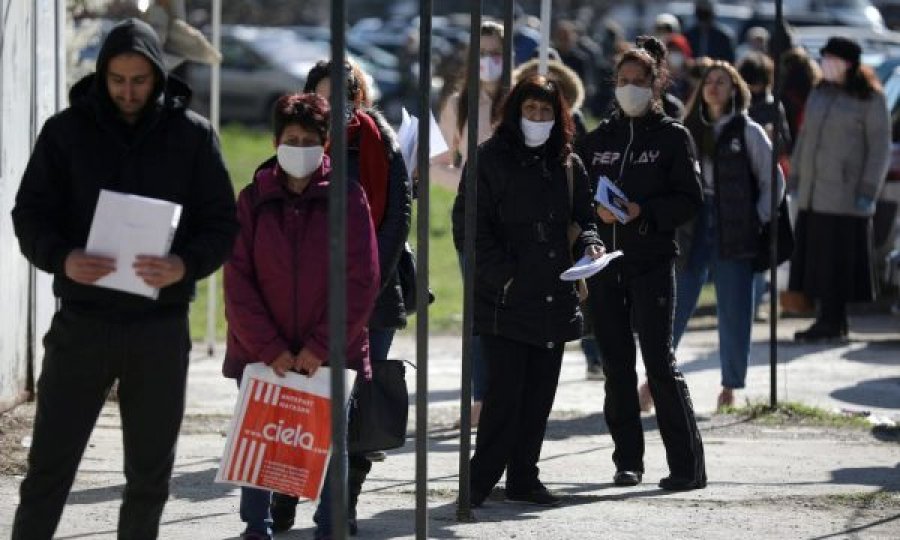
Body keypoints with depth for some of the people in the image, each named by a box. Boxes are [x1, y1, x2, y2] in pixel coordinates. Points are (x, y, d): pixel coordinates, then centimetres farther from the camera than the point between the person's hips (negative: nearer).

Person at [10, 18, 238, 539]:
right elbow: (30, 213, 1)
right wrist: (62, 258, -20)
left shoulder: (193, 134, 2)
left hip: (161, 326, 1)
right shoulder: (67, 130, 1)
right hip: (82, 322, -1)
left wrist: (185, 266, -19)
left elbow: (223, 223, 2)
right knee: (49, 468, -2)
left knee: (150, 476, 10)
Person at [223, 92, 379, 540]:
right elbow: (238, 282, -2)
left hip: (330, 354, -1)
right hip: (259, 352, 1)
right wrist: (269, 348, -12)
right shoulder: (253, 200, 2)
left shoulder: (347, 198, -1)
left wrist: (321, 346, -11)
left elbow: (361, 281, -5)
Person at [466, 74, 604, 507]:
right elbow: (473, 227, -6)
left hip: (554, 299, 5)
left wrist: (588, 244, -3)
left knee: (540, 392, 8)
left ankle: (523, 477, 17)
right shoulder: (491, 159, -2)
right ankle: (481, 481, -3)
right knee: (505, 390, -10)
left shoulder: (568, 164, 12)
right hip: (504, 300, -5)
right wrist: (503, 275, -14)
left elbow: (582, 217, 19)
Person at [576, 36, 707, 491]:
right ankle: (628, 459, 14)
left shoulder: (672, 137, 2)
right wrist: (597, 211, -6)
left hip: (652, 261, -4)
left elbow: (690, 199, -4)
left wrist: (641, 212, -15)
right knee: (617, 365, 6)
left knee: (659, 361, -10)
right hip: (604, 263, 4)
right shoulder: (597, 139, 14)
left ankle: (687, 465, -9)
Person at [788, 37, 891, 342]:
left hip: (845, 195, -6)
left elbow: (880, 148, -7)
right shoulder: (820, 93, 14)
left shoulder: (869, 99, -5)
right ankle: (826, 320, 11)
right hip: (813, 195, 6)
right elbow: (805, 136, 20)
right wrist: (796, 177, 16)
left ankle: (834, 323, 0)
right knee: (816, 257, 5)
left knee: (839, 259, -5)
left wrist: (868, 191, -12)